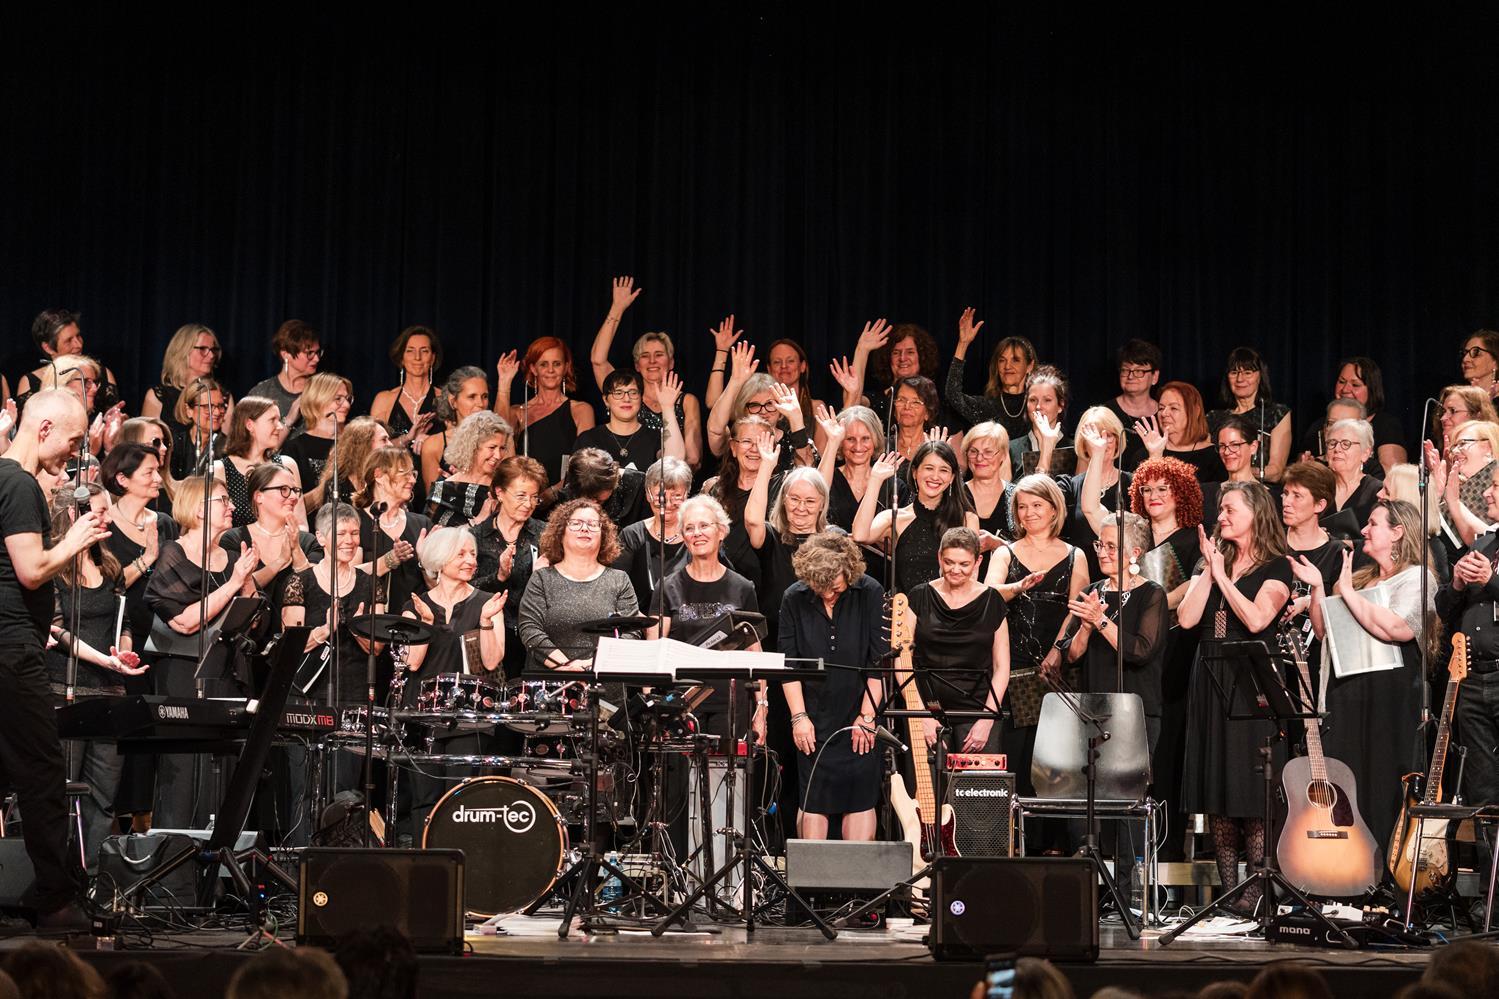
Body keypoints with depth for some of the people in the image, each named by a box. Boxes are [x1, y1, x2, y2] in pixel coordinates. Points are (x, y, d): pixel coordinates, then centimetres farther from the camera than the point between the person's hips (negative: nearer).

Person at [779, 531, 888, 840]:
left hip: (861, 714, -1)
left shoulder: (870, 594, -7)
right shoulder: (794, 599, -3)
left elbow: (880, 660, -6)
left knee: (861, 799, 0)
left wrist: (867, 716, -8)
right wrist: (798, 716, -6)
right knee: (813, 800, 1)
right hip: (815, 718, 1)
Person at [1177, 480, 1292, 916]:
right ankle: (1228, 891, 7)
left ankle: (1255, 892, -8)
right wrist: (1209, 569, 0)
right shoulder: (1213, 561, 17)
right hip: (1211, 680, 6)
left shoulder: (1275, 567, 0)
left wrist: (1222, 575, -8)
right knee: (1217, 788, 3)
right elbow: (1187, 618, 3)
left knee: (1252, 787, -9)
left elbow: (1256, 619, -16)